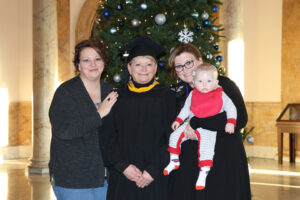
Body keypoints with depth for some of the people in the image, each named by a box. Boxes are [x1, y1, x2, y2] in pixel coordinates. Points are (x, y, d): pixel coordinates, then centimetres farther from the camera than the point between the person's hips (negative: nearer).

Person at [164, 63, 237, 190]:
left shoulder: (221, 96, -4)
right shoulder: (193, 95, 6)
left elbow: (231, 108, -1)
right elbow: (186, 109, 18)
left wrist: (230, 122, -15)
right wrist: (178, 120, 11)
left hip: (208, 129, -4)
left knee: (206, 148, -23)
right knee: (175, 136, -4)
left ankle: (202, 176, -12)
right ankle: (174, 162, 16)